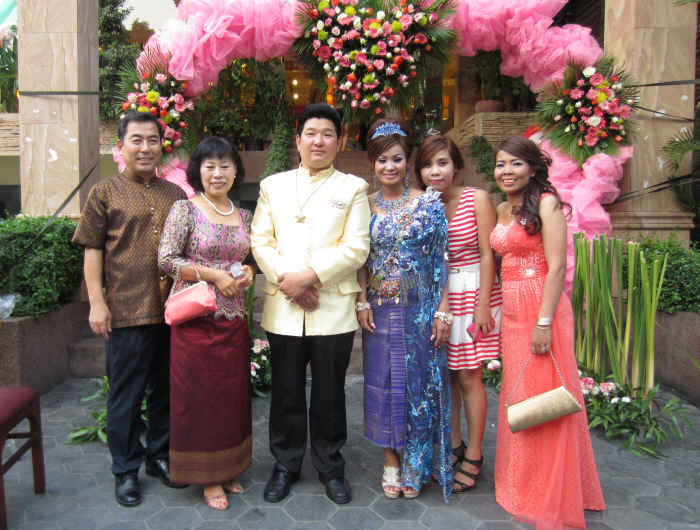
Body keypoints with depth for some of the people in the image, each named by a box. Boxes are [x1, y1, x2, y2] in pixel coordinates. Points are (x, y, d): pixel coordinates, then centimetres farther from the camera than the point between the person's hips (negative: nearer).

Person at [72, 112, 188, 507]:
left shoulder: (176, 195, 12)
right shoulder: (105, 194, 2)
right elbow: (93, 251, -1)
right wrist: (97, 301, -8)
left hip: (171, 310, 4)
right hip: (126, 311, -3)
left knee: (166, 389, 15)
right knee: (126, 395, 8)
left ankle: (160, 456, 33)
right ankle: (126, 470, 25)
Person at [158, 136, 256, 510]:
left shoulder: (244, 216, 11)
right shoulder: (184, 209, -3)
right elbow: (166, 260, -9)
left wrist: (249, 271, -3)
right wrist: (212, 274, -16)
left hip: (234, 317, 5)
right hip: (195, 316, -4)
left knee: (232, 392, 11)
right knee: (199, 393, 3)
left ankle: (227, 468, 30)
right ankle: (207, 476, 21)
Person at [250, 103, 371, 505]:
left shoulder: (353, 188, 6)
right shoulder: (273, 185, 13)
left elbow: (356, 247, -6)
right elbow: (261, 241, 4)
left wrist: (309, 276, -15)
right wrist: (285, 279, -11)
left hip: (334, 309, -1)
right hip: (283, 309, 2)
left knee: (330, 395, 10)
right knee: (286, 393, 12)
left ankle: (331, 468, 29)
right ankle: (286, 466, 31)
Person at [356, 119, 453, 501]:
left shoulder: (429, 204, -2)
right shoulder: (365, 206, 3)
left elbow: (441, 261, -3)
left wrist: (443, 311, -8)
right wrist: (362, 302, -5)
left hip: (421, 310, -1)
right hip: (380, 311, 2)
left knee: (420, 383, 7)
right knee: (383, 383, 9)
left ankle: (415, 466, 26)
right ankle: (391, 462, 27)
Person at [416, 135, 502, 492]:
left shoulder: (477, 199, -5)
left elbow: (487, 254, -8)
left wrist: (482, 304, -13)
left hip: (472, 293, -3)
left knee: (468, 377, 1)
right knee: (445, 375, 10)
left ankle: (474, 457, 16)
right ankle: (455, 447, 28)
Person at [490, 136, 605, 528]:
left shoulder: (546, 203, -8)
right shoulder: (502, 210, 14)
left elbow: (556, 267, -15)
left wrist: (544, 322, -20)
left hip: (542, 308, -7)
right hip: (511, 312, 7)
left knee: (543, 398, 0)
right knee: (517, 397, 14)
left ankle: (551, 498, 18)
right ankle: (522, 486, 32)